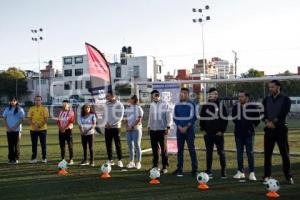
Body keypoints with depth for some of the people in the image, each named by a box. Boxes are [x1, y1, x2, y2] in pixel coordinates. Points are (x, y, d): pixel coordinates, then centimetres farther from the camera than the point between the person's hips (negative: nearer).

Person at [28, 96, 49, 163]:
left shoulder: (44, 108, 0)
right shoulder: (31, 109, 7)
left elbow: (46, 119, -6)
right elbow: (29, 119, 3)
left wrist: (40, 125, -18)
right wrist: (34, 125, -14)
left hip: (42, 129, -2)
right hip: (33, 129, 2)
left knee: (43, 144, 2)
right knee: (34, 144, 6)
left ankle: (44, 158, 11)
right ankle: (34, 158, 15)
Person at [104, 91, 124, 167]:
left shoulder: (119, 105, -8)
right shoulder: (106, 104, 9)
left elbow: (119, 117, -12)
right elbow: (105, 115, 14)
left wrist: (111, 124, -13)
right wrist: (106, 123, -4)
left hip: (116, 127, -5)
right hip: (107, 127, 5)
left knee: (117, 144, -2)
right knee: (108, 144, 7)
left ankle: (120, 160, 5)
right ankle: (110, 160, 15)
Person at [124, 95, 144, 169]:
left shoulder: (138, 108, -7)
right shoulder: (127, 108, 12)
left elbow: (139, 120, -11)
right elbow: (126, 119, 15)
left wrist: (132, 127, -16)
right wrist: (127, 126, -2)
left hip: (136, 129, -6)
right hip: (129, 129, 6)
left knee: (137, 145, -3)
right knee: (130, 145, 7)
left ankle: (138, 162, 3)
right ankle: (131, 161, 15)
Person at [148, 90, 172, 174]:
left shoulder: (165, 104, -6)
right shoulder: (152, 105, 10)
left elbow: (169, 116, -7)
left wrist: (168, 127, -11)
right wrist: (149, 126, 15)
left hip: (162, 129, -5)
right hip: (153, 129, 5)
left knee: (163, 148, -1)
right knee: (154, 148, 10)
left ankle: (165, 166, 6)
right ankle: (155, 164, 21)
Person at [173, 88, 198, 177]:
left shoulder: (191, 105, -3)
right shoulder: (177, 105, 9)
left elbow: (192, 117, -8)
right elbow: (175, 117, 5)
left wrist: (186, 127, -13)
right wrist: (179, 127, -8)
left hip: (189, 130, -4)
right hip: (179, 130, 4)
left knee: (191, 149, -4)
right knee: (180, 150, 7)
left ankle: (194, 169, 1)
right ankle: (179, 169, 14)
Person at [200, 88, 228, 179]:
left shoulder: (221, 106, 3)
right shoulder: (205, 106, 7)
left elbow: (225, 119, 0)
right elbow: (201, 118, 10)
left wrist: (222, 130, -6)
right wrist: (203, 129, 1)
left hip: (218, 133, -2)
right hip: (208, 134, 2)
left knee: (221, 152, 1)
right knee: (209, 153, 6)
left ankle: (223, 171, 9)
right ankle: (209, 172, 12)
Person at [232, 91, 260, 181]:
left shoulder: (253, 107, -7)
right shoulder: (235, 107, 4)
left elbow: (257, 119, 1)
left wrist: (252, 126, -1)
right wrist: (238, 125, 12)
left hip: (249, 133, -4)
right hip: (238, 133, 4)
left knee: (250, 152, -1)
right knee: (239, 152, 8)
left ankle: (251, 173, 3)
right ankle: (240, 172, 17)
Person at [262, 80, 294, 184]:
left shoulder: (285, 99, 0)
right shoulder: (266, 100, 12)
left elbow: (283, 113, -12)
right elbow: (263, 112, 4)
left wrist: (273, 122, -17)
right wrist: (267, 121, -13)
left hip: (281, 128, -3)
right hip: (269, 129, 3)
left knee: (285, 153, -1)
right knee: (267, 153, 3)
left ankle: (288, 176, 8)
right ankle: (267, 176, 10)